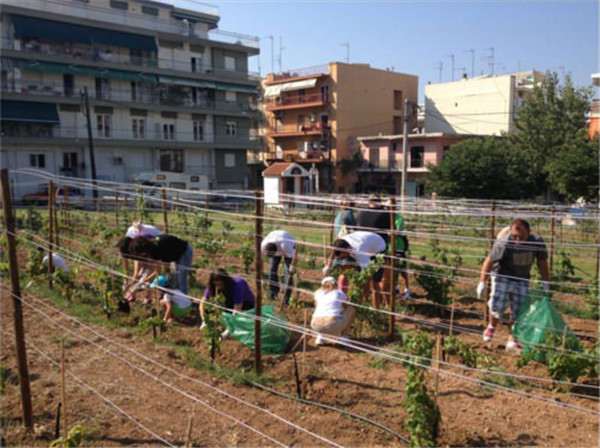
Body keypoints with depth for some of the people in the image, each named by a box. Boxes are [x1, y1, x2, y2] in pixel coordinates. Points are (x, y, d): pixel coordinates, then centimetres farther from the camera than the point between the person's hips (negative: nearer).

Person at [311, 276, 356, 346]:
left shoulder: (318, 293, 21)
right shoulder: (340, 294, 18)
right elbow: (347, 308, 34)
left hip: (316, 326, 3)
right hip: (333, 324, -3)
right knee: (352, 309, 21)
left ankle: (320, 336, 16)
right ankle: (342, 337, 12)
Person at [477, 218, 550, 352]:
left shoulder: (537, 242, -18)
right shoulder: (503, 243, -28)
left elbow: (543, 264, -2)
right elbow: (489, 261, -17)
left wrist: (546, 285, 2)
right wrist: (482, 282, -15)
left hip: (522, 280, 3)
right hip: (503, 277, -3)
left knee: (519, 312, 3)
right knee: (497, 305, -16)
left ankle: (512, 341, 17)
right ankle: (492, 326, 16)